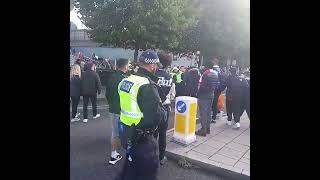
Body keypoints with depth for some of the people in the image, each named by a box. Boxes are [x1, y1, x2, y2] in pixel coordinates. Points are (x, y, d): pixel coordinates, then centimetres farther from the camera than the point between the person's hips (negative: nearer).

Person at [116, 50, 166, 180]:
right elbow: (157, 116, -28)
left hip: (127, 133, 8)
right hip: (141, 137, -8)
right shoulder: (147, 86, -24)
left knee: (130, 168, 27)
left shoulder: (125, 81, 2)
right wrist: (163, 112, -7)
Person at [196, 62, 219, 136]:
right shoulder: (215, 74, 8)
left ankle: (203, 130, 2)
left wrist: (198, 93, -9)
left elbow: (202, 85, -20)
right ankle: (207, 128, 25)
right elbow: (216, 86, 12)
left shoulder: (206, 74, -17)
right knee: (208, 112, 16)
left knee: (203, 113, -3)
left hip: (203, 96, -8)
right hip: (211, 95, 8)